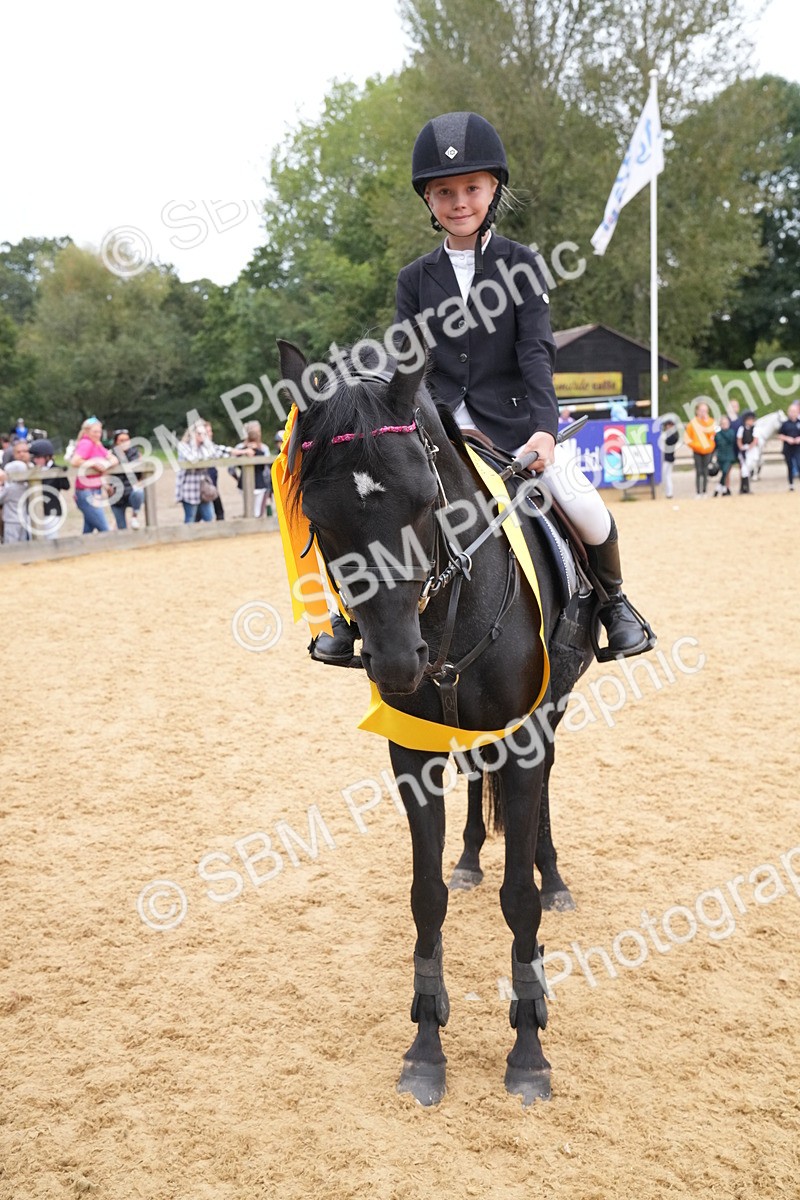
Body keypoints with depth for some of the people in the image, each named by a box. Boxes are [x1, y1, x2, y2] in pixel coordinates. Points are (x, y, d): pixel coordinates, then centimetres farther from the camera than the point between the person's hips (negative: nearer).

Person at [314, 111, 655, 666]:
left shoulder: (521, 264, 3)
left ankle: (613, 602, 9)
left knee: (580, 502, -21)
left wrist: (546, 426, -21)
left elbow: (536, 350, -7)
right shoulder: (415, 278, 9)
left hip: (511, 417, -2)